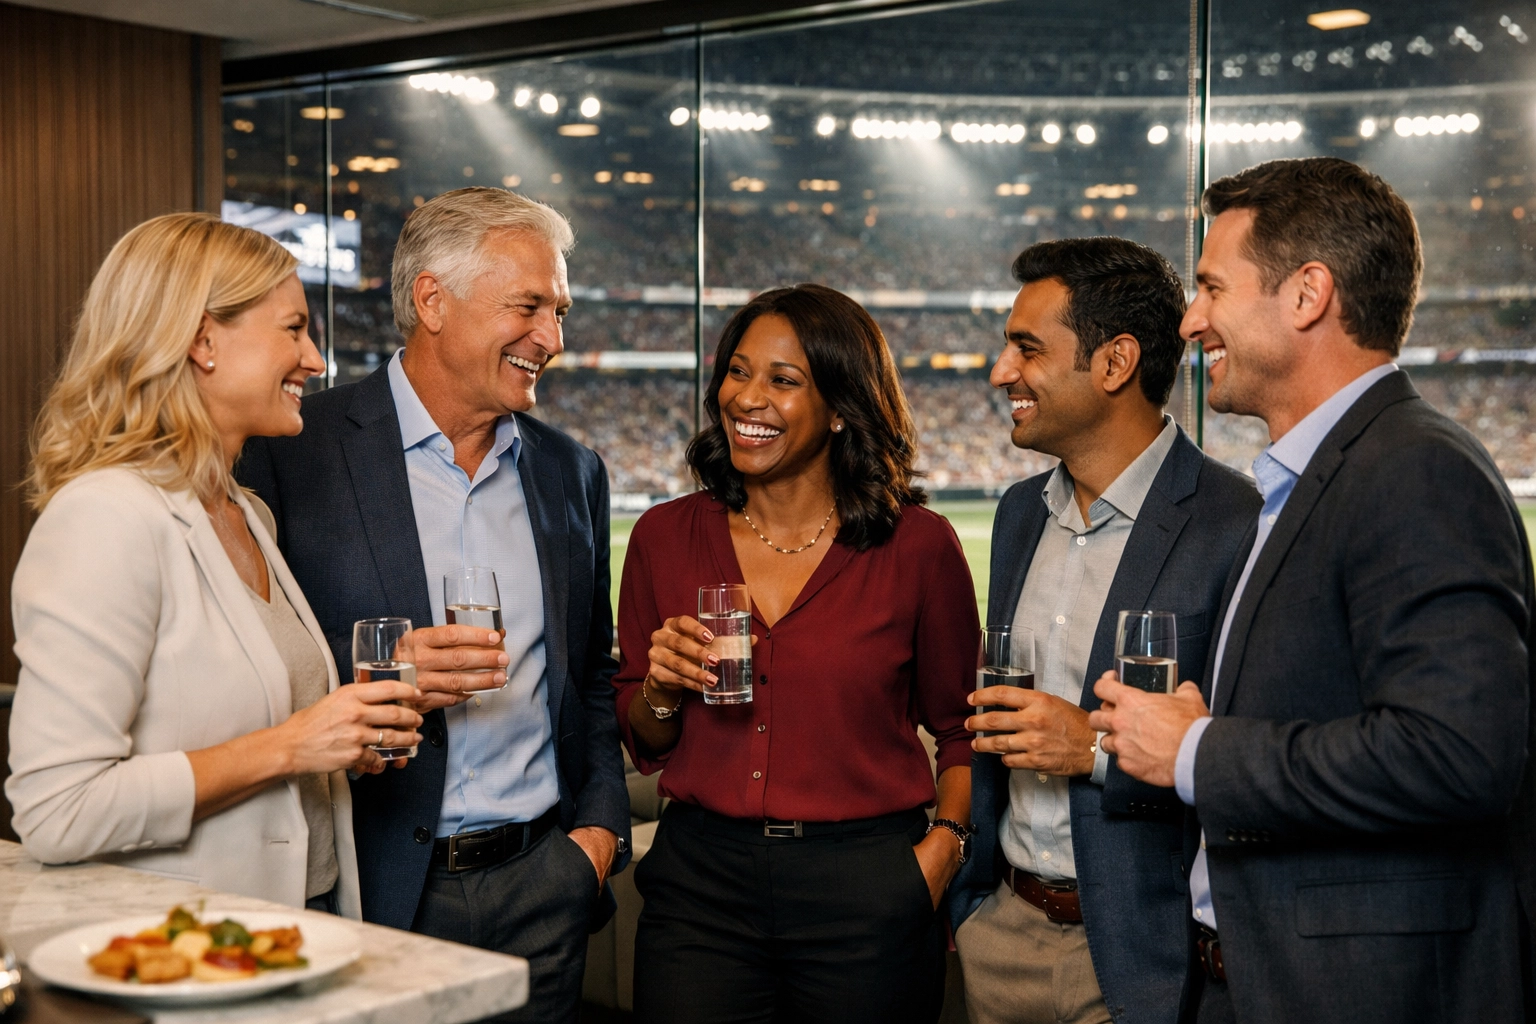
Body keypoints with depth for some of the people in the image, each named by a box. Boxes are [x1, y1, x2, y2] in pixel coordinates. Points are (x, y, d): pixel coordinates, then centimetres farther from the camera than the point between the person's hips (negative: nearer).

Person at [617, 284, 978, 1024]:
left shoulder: (916, 545, -3)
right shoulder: (664, 538, 4)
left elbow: (961, 728, 7)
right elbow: (644, 747, 12)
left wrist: (944, 843, -8)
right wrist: (660, 692, -8)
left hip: (864, 896, -1)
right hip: (698, 886, 2)